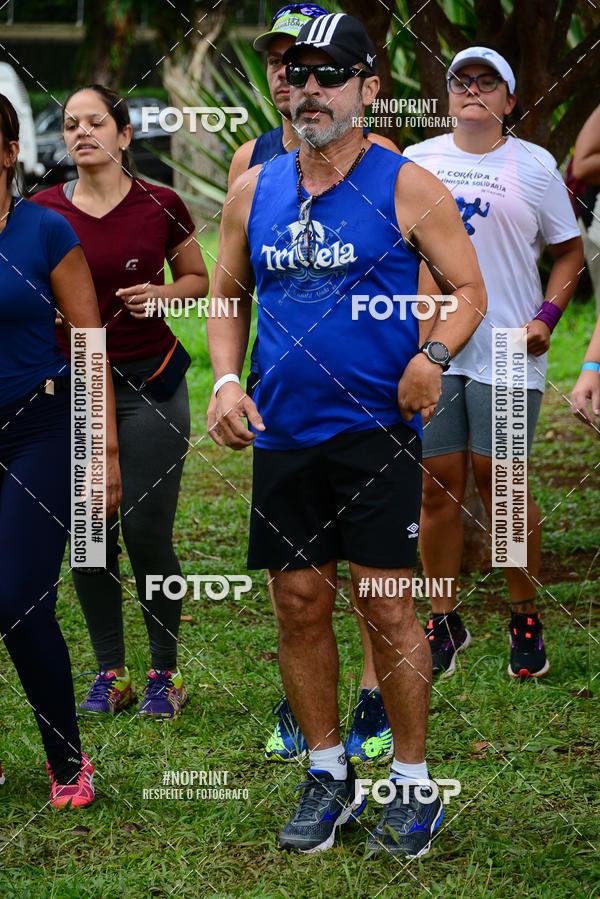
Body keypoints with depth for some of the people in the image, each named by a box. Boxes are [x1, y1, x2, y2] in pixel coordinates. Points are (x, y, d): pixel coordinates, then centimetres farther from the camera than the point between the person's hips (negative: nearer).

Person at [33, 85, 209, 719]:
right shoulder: (43, 211, 2)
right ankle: (110, 673, 17)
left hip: (148, 382, -2)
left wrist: (163, 293, -9)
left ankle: (165, 673, 13)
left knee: (147, 534, -3)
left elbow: (199, 278, 12)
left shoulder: (160, 207, -1)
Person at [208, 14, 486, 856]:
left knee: (386, 603, -6)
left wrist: (434, 355, -20)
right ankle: (328, 775, 21)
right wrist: (226, 381, 3)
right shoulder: (254, 189, 8)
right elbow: (229, 295, 19)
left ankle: (413, 782, 7)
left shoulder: (405, 187, -4)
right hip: (282, 436, 4)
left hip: (376, 430, -4)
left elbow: (470, 291, -1)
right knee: (299, 606, 7)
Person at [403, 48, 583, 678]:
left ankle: (525, 620, 11)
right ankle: (444, 622, 12)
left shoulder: (534, 166, 4)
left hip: (506, 352, -2)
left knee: (502, 483, -3)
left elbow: (569, 251, 9)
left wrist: (546, 318, -5)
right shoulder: (416, 162, 10)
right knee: (438, 485, 2)